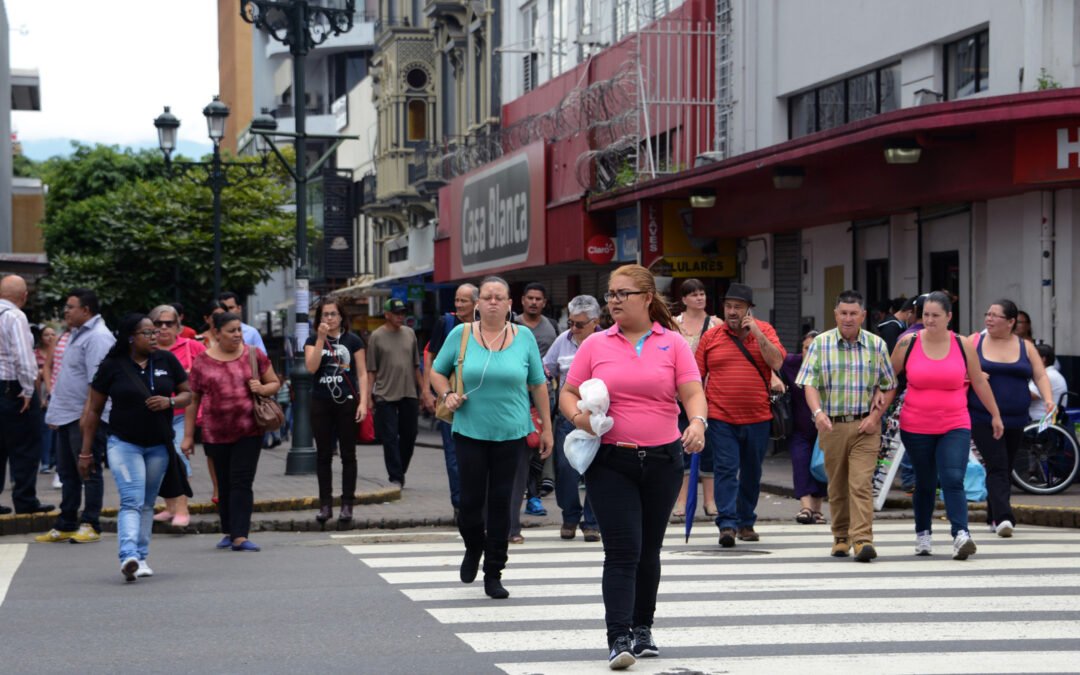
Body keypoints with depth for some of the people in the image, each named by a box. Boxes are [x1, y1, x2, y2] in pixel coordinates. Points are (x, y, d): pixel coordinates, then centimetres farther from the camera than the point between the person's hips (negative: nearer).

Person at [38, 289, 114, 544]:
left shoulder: (98, 337, -15)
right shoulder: (77, 334, 17)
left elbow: (97, 382, -22)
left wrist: (87, 414, -25)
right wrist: (56, 412, 20)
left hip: (87, 417, -10)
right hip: (68, 416, 10)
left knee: (89, 472, -4)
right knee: (67, 472, 13)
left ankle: (90, 525, 1)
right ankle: (65, 525, 20)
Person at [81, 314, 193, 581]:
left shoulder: (166, 360, 3)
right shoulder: (112, 366, -5)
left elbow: (187, 394, 10)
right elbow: (94, 410, 1)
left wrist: (170, 401, -14)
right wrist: (86, 452, 1)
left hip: (158, 446, 4)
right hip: (124, 444, -4)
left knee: (147, 504, 12)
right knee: (131, 502, -18)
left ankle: (141, 557, 20)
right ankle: (129, 557, -29)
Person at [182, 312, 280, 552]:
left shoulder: (254, 355, 4)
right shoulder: (202, 362, 2)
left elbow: (275, 383, 13)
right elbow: (192, 400, 6)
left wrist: (263, 389, -10)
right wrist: (188, 436, 5)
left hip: (249, 431, -1)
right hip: (216, 434, 1)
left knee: (242, 482, -8)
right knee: (224, 485, 10)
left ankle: (240, 536, -11)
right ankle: (229, 532, 24)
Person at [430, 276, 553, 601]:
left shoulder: (524, 337, 3)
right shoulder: (460, 335, 1)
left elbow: (539, 385, 9)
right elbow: (437, 372, 13)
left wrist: (547, 428, 8)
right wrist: (447, 395, -7)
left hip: (511, 434, 0)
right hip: (470, 431, 0)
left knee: (500, 502, 3)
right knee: (471, 499, -1)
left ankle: (494, 574, 13)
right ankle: (473, 548, 31)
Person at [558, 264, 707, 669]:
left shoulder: (672, 343, 3)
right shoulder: (595, 345, 4)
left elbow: (692, 393, -5)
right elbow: (568, 394, 7)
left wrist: (697, 423, -24)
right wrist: (577, 416, -15)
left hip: (662, 459, 1)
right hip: (610, 461, -1)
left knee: (649, 551, 13)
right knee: (622, 552, -10)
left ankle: (642, 629, 28)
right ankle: (619, 639, -12)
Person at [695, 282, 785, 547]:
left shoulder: (764, 331, 4)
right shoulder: (711, 336, 3)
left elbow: (777, 363, -10)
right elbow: (697, 376, 7)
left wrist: (756, 333, -15)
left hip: (757, 417, 1)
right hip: (721, 418, -1)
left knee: (752, 473, 12)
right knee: (725, 470, -10)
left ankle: (746, 523, 24)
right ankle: (727, 524, -14)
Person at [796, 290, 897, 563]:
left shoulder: (876, 345, 5)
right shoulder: (820, 344, 2)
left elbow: (889, 386, 10)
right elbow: (809, 383, -6)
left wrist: (876, 415, -4)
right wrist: (818, 412, -24)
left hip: (865, 426, -1)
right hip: (832, 425, 1)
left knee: (862, 483, -13)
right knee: (837, 486, 9)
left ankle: (862, 540, -18)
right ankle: (841, 537, 24)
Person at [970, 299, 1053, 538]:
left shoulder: (1026, 347, 7)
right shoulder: (974, 343, 3)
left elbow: (1040, 376, 3)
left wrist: (1048, 399, -15)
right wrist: (972, 377, -17)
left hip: (1015, 420, 3)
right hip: (983, 419, -3)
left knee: (1005, 470, 11)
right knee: (997, 468, -14)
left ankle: (994, 517, 24)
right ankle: (1003, 517, -22)